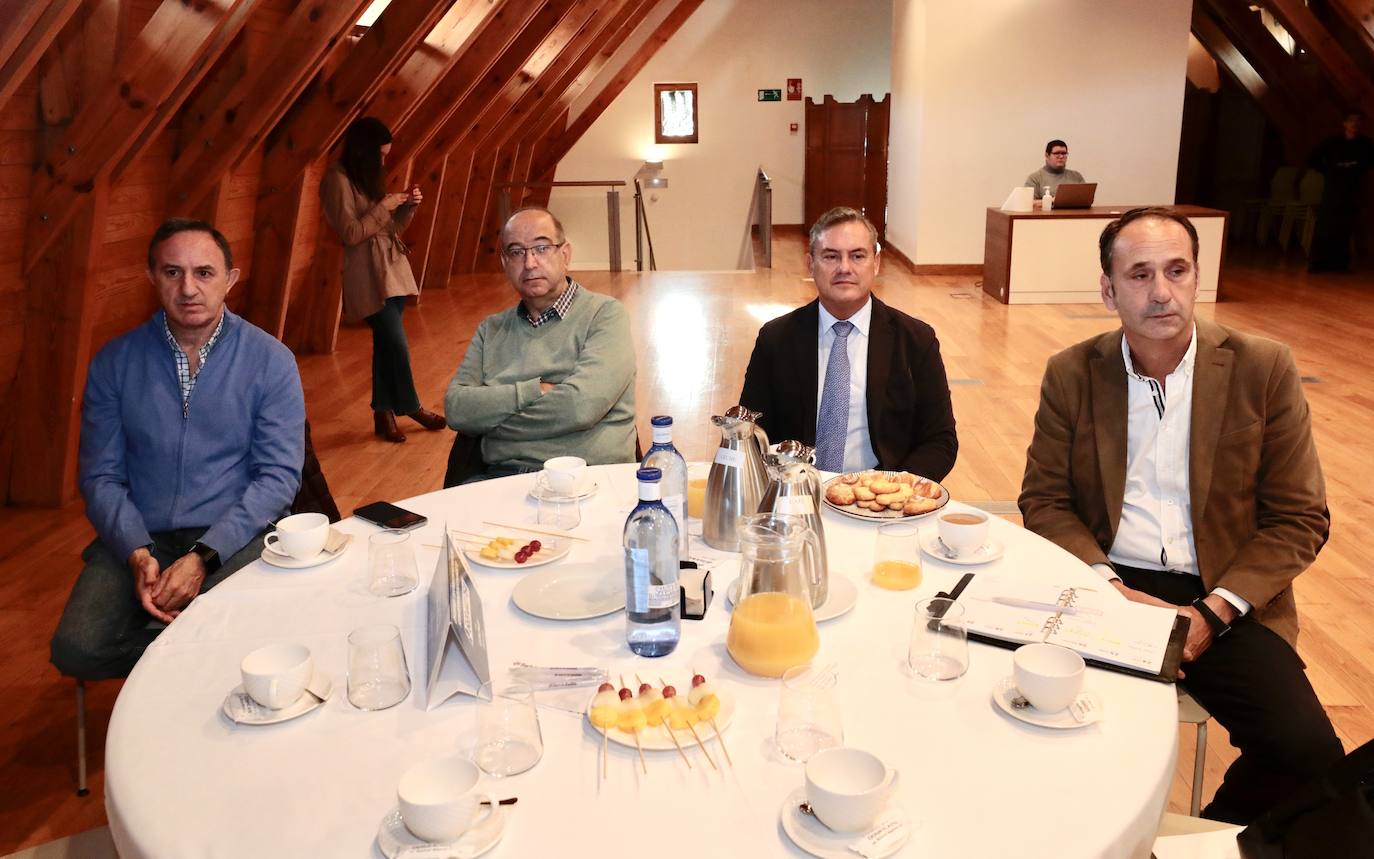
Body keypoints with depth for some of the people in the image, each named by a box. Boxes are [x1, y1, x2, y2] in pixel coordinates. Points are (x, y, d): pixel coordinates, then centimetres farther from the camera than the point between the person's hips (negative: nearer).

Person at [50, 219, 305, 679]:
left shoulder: (270, 360, -1)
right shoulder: (115, 362, 6)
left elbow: (279, 474, -6)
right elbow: (101, 476, 5)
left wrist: (203, 556, -18)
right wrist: (137, 554, -14)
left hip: (236, 536, -2)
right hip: (140, 538, 3)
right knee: (76, 650, -23)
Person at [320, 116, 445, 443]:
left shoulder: (369, 175, 15)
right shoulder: (338, 179, -11)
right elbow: (350, 234, -16)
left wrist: (407, 207, 0)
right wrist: (384, 206, -14)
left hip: (393, 268, 8)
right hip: (369, 276, -8)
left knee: (386, 344, 10)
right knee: (397, 346, -6)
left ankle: (384, 413, 18)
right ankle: (410, 407, 12)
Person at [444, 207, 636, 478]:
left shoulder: (605, 314, 2)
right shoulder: (491, 329, 18)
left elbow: (581, 407, -13)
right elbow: (456, 408, 5)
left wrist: (492, 413, -1)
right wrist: (534, 390, -7)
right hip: (502, 475, 3)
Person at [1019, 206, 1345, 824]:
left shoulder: (1263, 369, -1)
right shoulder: (1071, 374, 2)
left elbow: (1300, 517, 0)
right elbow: (1043, 499, 4)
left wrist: (1214, 612, -13)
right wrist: (1109, 587, -13)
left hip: (1224, 599, 0)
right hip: (1104, 584, 1)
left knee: (1307, 751, -23)